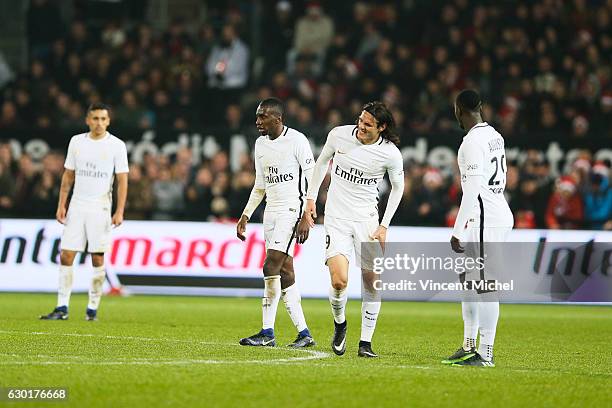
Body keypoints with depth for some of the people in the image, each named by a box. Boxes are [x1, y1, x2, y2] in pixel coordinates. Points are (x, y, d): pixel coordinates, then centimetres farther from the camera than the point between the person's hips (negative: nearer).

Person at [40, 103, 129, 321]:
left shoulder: (116, 145, -3)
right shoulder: (76, 142, 7)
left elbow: (122, 180, -4)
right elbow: (68, 175, 12)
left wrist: (119, 212, -12)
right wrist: (61, 205, 5)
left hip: (101, 208, -3)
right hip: (77, 206, 3)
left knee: (98, 258, -1)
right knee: (66, 256, -3)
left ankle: (93, 308, 8)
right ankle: (62, 308, -1)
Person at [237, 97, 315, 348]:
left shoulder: (296, 140, -10)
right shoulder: (260, 144, 13)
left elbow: (312, 180, -11)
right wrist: (245, 216, 16)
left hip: (291, 209, -8)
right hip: (271, 212, 8)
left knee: (271, 267, -16)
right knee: (285, 273, 4)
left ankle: (267, 332, -12)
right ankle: (304, 334, 7)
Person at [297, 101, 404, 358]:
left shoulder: (391, 154, -10)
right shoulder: (339, 135, -7)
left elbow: (398, 187, 7)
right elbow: (322, 162, 12)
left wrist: (384, 225, 1)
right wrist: (311, 199, 9)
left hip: (367, 220, 0)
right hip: (336, 218, 0)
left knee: (372, 282, -2)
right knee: (339, 281, -16)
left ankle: (365, 342, 10)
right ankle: (339, 324, 13)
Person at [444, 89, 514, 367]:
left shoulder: (473, 142, -15)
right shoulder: (495, 136, 14)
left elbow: (473, 189, -20)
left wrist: (458, 231, -18)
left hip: (485, 219, -10)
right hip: (500, 215, 10)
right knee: (468, 279, 17)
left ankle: (486, 354, -8)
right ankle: (469, 347, 21)